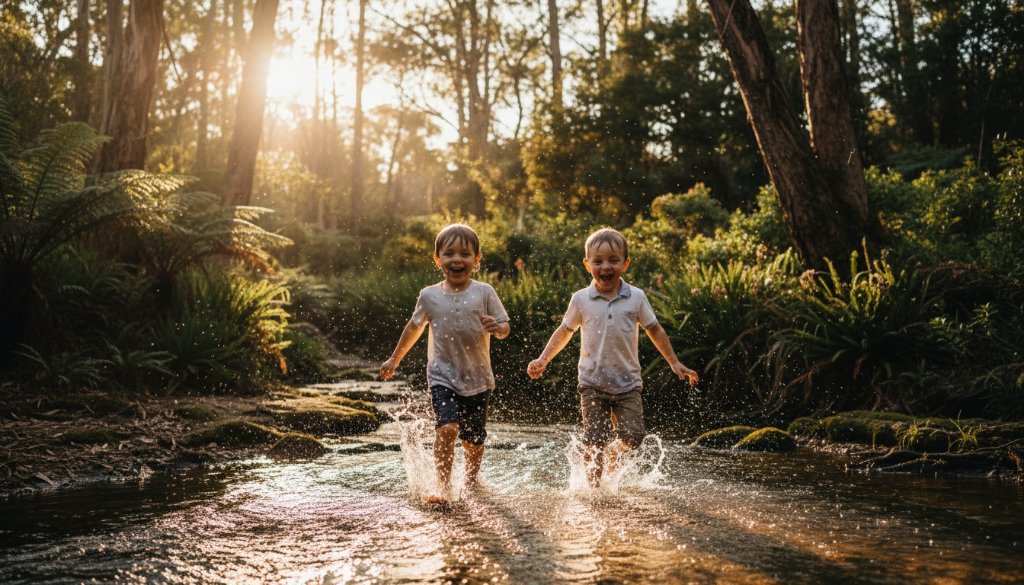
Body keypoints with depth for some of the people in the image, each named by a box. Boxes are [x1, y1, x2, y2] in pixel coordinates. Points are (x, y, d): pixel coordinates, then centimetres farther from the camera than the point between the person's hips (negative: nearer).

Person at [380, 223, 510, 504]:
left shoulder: (484, 293, -4)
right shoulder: (429, 296, -1)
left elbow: (505, 328, 1)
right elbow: (414, 327, 15)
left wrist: (497, 327, -24)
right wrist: (395, 359, 23)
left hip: (477, 378, 1)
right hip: (443, 376, -1)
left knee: (473, 439, 12)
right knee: (447, 428, -21)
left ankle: (471, 483, 36)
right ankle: (443, 488, -14)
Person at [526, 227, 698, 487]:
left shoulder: (636, 298, -2)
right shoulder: (581, 300, -2)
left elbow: (654, 330, 10)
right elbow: (565, 331, 11)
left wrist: (674, 363, 11)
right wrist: (543, 360, 4)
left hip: (628, 382, 1)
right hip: (593, 382, -1)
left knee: (632, 436, -9)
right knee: (594, 441, -5)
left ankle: (614, 453, 24)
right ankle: (592, 485, 14)